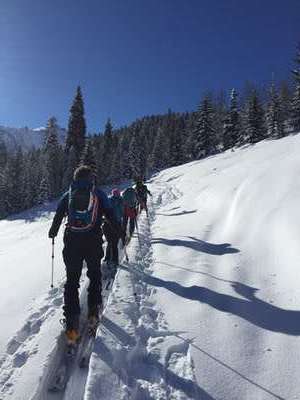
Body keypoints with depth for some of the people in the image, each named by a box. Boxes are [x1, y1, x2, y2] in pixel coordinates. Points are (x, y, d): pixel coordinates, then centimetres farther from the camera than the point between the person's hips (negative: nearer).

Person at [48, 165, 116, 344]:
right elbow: (110, 214, 5)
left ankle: (72, 324, 3)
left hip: (72, 241, 1)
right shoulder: (99, 194, 5)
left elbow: (58, 215, 13)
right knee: (95, 275, 20)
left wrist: (53, 232, 30)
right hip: (93, 240, -1)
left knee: (72, 280, 8)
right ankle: (94, 311, 18)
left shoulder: (68, 194, 10)